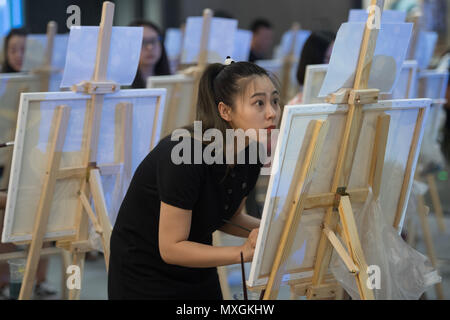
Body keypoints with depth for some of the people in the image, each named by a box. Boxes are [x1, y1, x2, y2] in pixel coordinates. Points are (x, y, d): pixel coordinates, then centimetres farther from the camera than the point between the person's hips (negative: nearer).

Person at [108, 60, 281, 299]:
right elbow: (171, 248, -26)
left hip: (198, 274, 7)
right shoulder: (186, 155, -30)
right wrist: (243, 252, -31)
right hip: (144, 273, -7)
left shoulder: (251, 154, -9)